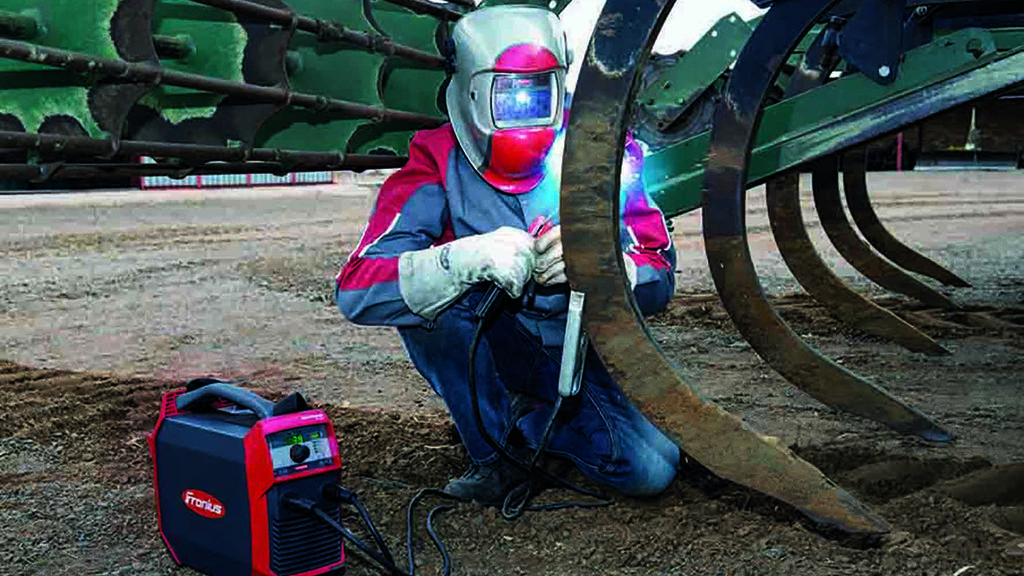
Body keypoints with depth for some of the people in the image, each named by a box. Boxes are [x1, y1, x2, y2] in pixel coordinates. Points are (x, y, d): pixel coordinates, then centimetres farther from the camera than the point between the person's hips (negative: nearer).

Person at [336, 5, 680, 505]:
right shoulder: (438, 164, -15)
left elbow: (659, 282, -13)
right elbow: (357, 289, -27)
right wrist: (467, 257, -45)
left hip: (575, 355, 2)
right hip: (486, 356, -1)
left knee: (652, 471, -18)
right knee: (432, 296, -31)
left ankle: (526, 421, 10)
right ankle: (493, 454, -10)